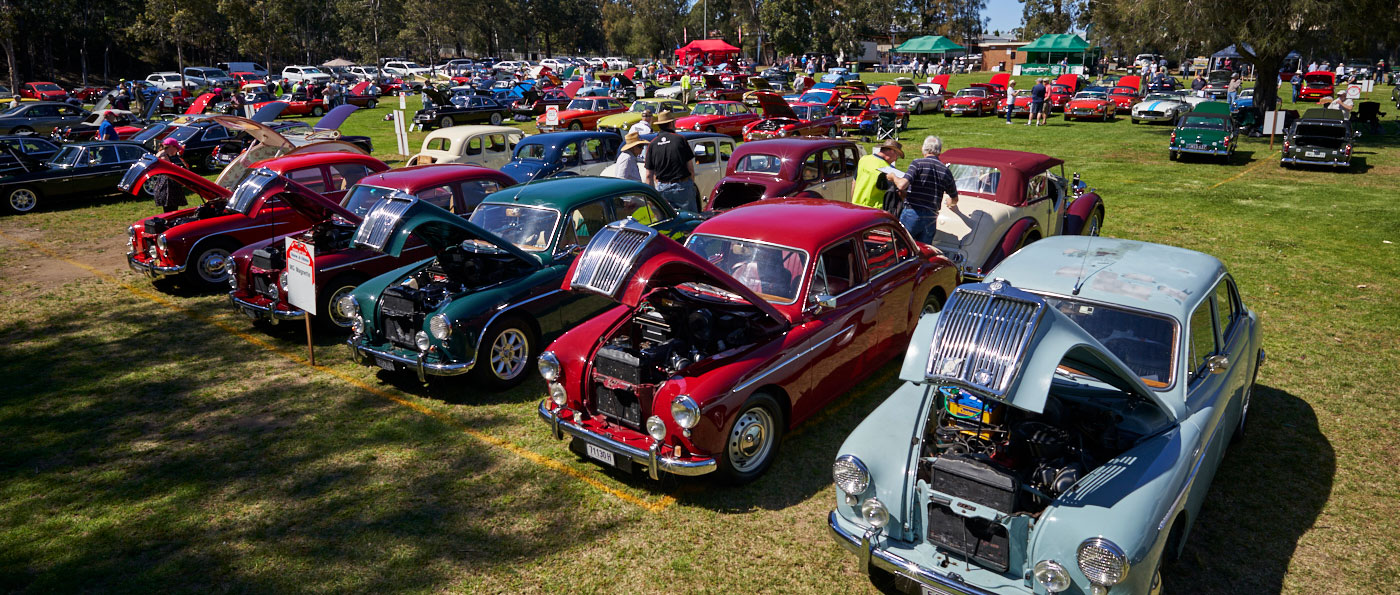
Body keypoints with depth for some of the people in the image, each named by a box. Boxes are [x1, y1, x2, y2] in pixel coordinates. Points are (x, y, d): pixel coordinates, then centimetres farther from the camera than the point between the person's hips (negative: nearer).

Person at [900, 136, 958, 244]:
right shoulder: (946, 171, 9)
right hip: (931, 218, 4)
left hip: (912, 214, -4)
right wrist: (950, 204, 45)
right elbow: (955, 199, 22)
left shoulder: (917, 163, -5)